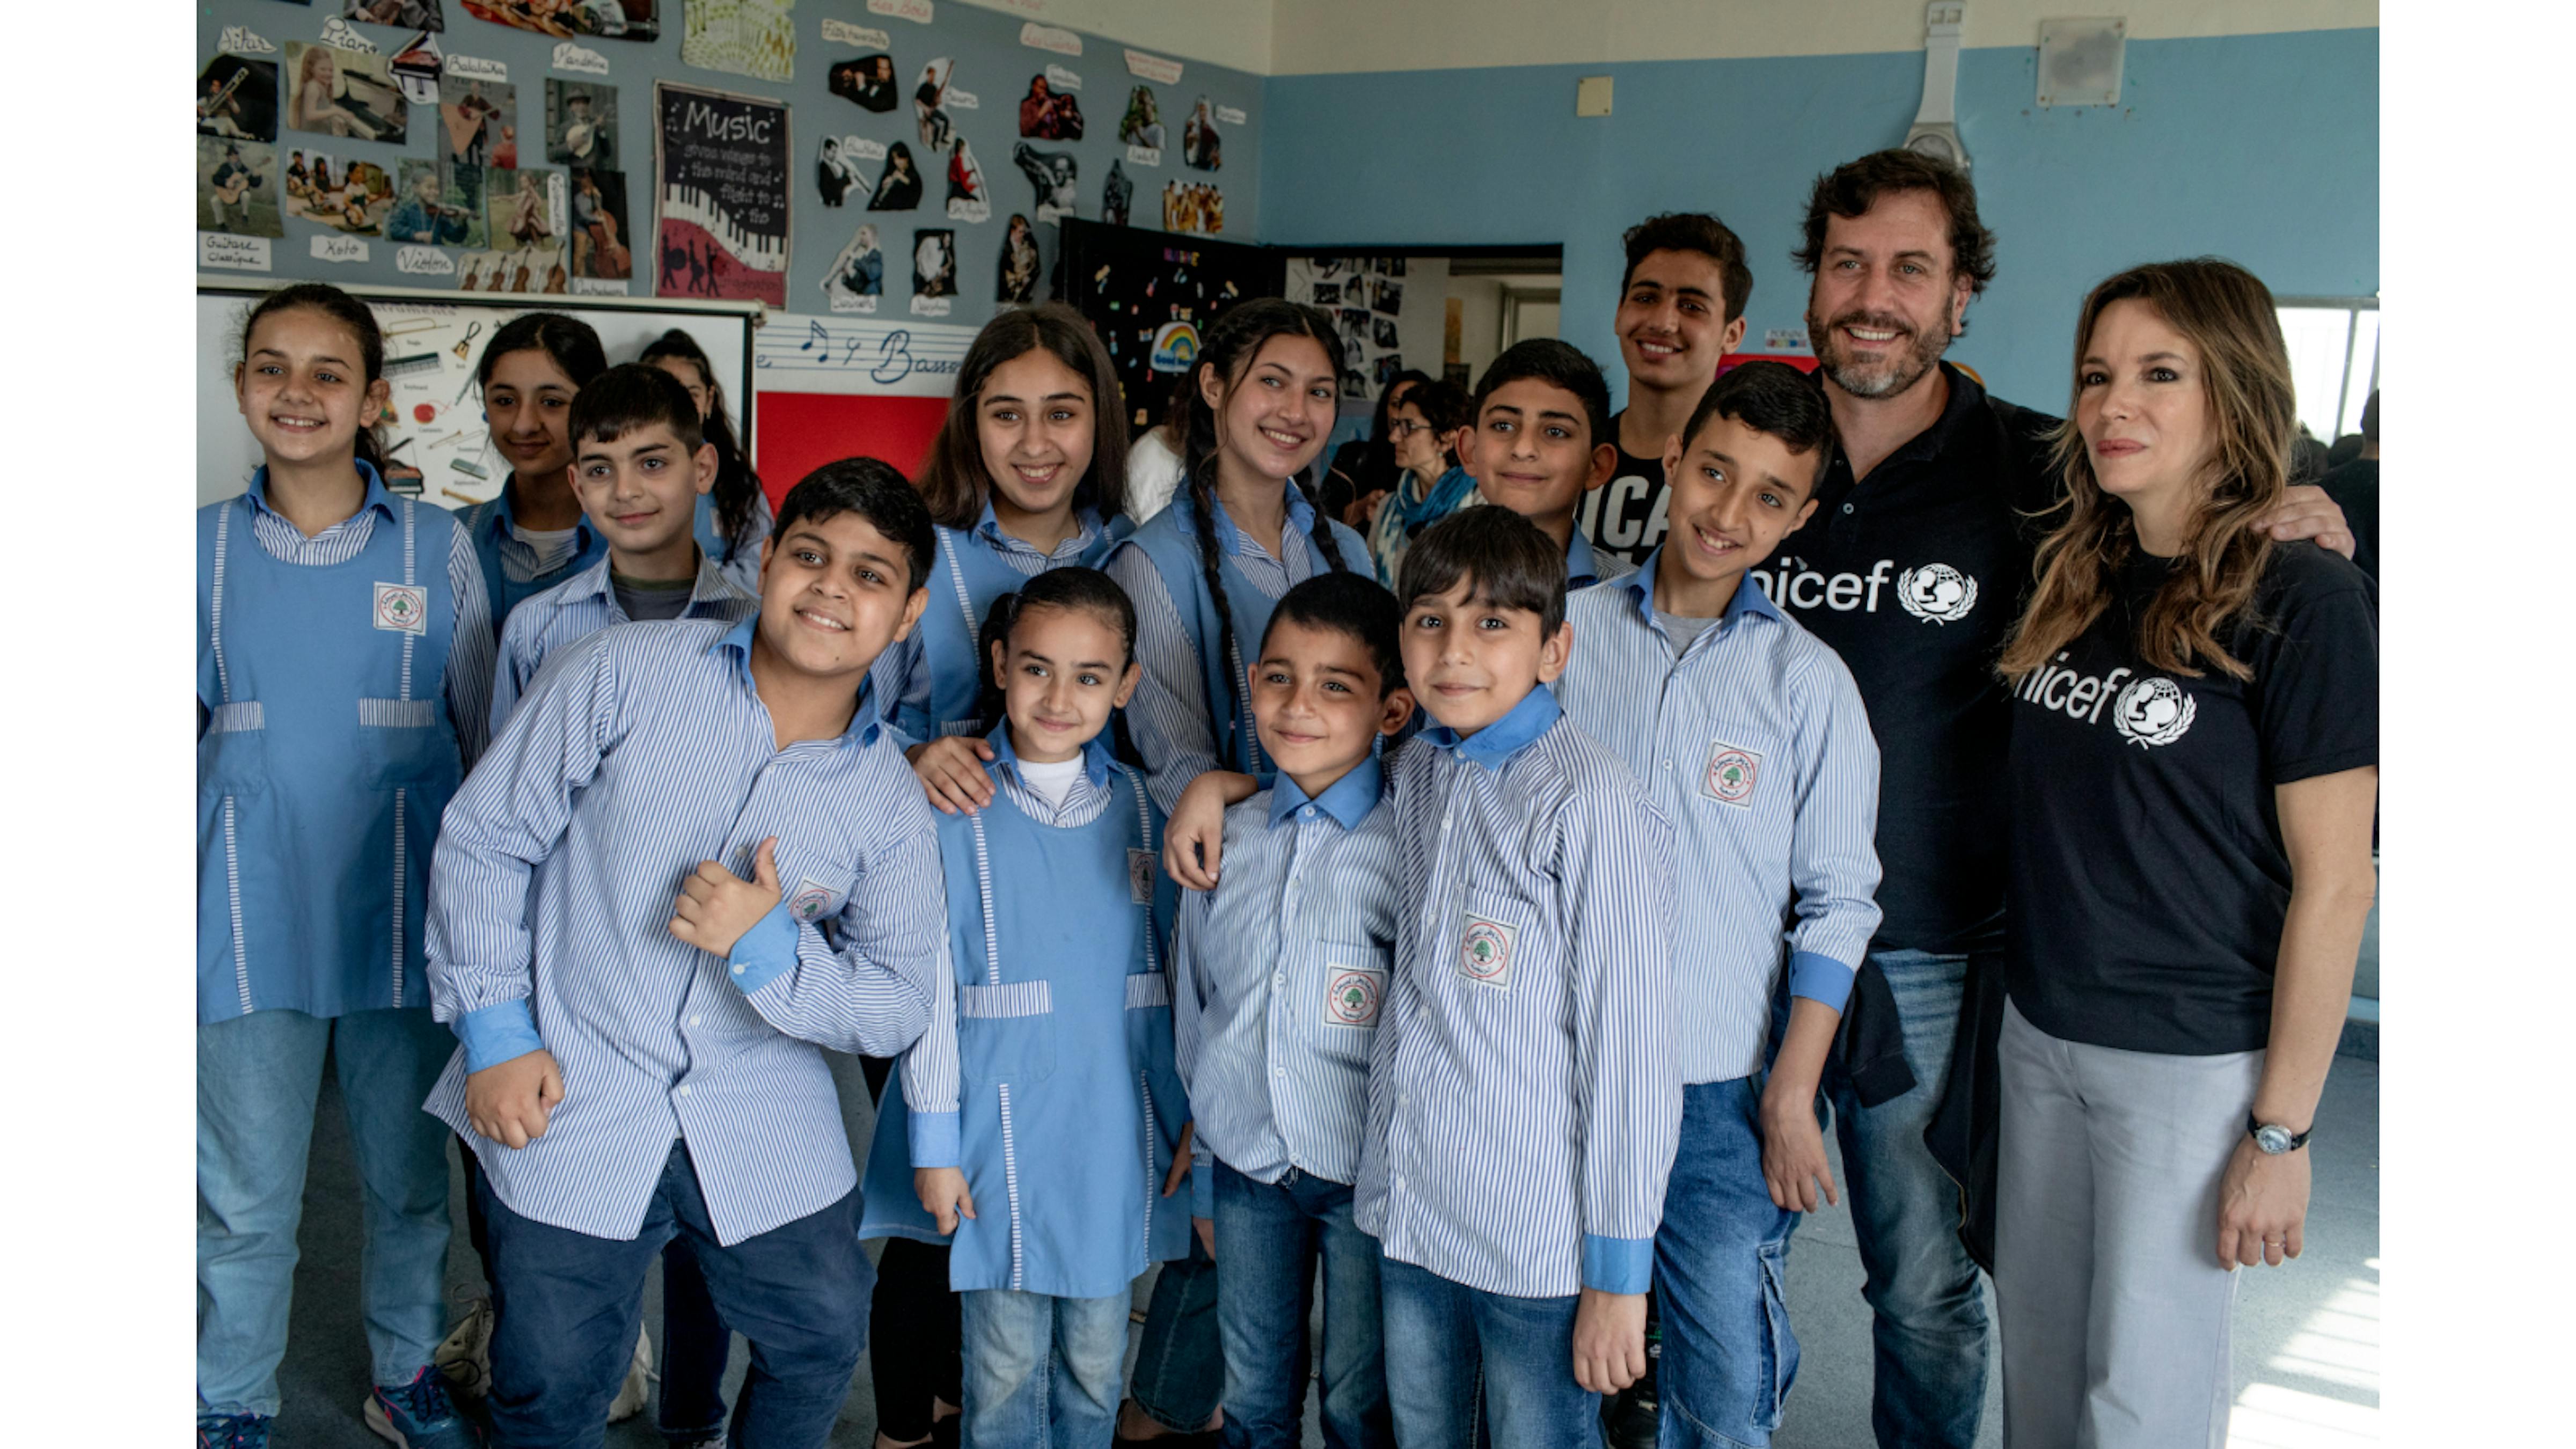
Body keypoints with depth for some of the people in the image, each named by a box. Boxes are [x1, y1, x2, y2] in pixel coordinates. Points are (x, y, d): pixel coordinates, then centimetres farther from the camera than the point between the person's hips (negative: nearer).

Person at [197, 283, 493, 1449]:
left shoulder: (436, 547, 0)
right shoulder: (203, 548, 3)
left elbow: (485, 732, 5)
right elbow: (177, 728, 11)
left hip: (402, 912, 0)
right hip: (252, 923, 0)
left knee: (410, 1173, 14)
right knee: (247, 1196, 8)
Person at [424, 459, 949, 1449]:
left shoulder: (891, 803, -2)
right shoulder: (624, 675, -8)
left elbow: (899, 1005, -2)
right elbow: (486, 838, -4)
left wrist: (766, 947, -20)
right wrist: (494, 1032, -8)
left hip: (766, 1130, 3)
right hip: (569, 1106, -2)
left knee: (825, 1342, 12)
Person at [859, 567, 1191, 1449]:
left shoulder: (1139, 807, 4)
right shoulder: (956, 809, -6)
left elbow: (1167, 976, 10)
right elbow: (929, 985, -4)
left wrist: (1183, 1114, 9)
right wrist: (934, 1141, -4)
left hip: (1116, 1134, 3)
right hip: (1003, 1133, -3)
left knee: (1096, 1362, 14)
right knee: (1007, 1368, 7)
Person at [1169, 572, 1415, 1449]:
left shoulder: (1410, 848, -13)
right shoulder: (1224, 841, 2)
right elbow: (1193, 1009, 11)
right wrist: (1203, 1178, 14)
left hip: (1367, 1176, -4)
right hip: (1245, 1168, 4)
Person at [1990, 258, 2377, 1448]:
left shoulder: (2305, 602, -14)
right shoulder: (2075, 583, 6)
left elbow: (2334, 885, -14)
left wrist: (2280, 1130, -14)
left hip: (2191, 1059, -6)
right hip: (2039, 1035, 6)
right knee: (2036, 1353, 17)